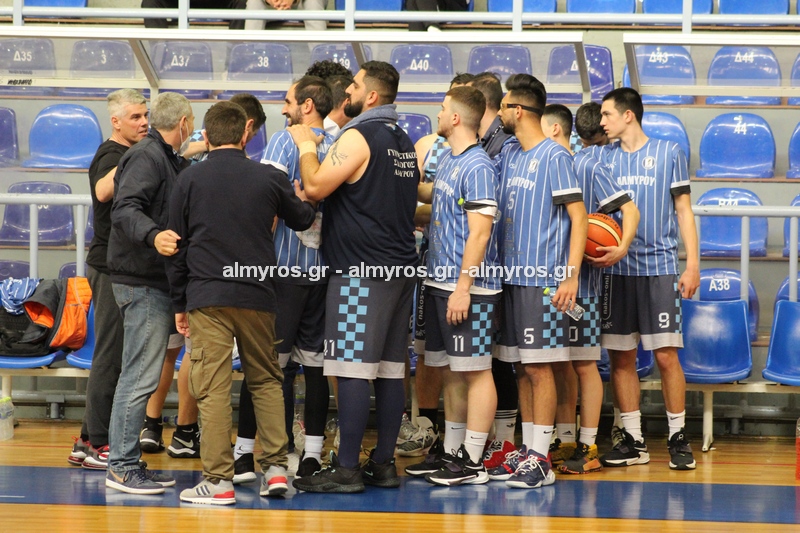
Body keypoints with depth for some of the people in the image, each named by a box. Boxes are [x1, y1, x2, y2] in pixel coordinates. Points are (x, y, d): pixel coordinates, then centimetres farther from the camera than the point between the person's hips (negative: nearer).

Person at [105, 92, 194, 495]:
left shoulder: (167, 159, 19)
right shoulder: (147, 156, -12)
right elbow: (124, 208, -25)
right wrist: (153, 236, -41)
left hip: (155, 282, 11)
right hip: (143, 283, -11)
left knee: (141, 375, 12)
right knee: (140, 376, -10)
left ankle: (127, 462, 16)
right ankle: (121, 467, -7)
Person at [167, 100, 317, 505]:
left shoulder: (189, 179, 2)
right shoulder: (269, 178, 4)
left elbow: (176, 245, 5)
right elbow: (303, 220, 21)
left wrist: (180, 303, 12)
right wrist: (302, 199, 44)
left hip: (207, 295, -2)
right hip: (258, 295, 2)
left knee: (213, 387, -2)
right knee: (266, 379, 16)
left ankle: (219, 479, -4)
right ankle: (275, 466, 11)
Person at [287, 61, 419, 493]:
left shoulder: (358, 137, -11)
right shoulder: (405, 143, 16)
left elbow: (315, 187, -14)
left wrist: (306, 147, 3)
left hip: (361, 270, -9)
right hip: (400, 266, 9)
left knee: (354, 368, -8)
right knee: (391, 368, 8)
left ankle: (346, 469, -9)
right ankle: (384, 464, 12)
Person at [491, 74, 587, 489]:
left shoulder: (554, 156, -9)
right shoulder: (508, 154, 14)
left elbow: (578, 217, -11)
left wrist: (571, 275, -18)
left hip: (542, 280, -7)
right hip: (512, 277, 7)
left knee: (539, 367, -5)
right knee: (522, 368, 10)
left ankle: (540, 459, -3)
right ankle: (526, 451, 16)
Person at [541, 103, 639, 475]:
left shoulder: (587, 165, -7)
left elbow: (629, 210, -9)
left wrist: (621, 249, -23)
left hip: (580, 280, -6)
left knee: (584, 364, -2)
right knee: (559, 362, 10)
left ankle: (588, 448, 2)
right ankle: (565, 442, 17)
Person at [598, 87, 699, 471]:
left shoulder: (669, 153, 4)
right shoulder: (603, 157, 11)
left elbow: (683, 209, 5)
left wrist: (692, 264, -2)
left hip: (660, 267, -3)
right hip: (616, 270, 3)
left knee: (666, 354, -6)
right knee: (621, 357, 3)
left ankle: (678, 439, 3)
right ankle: (632, 441, 11)